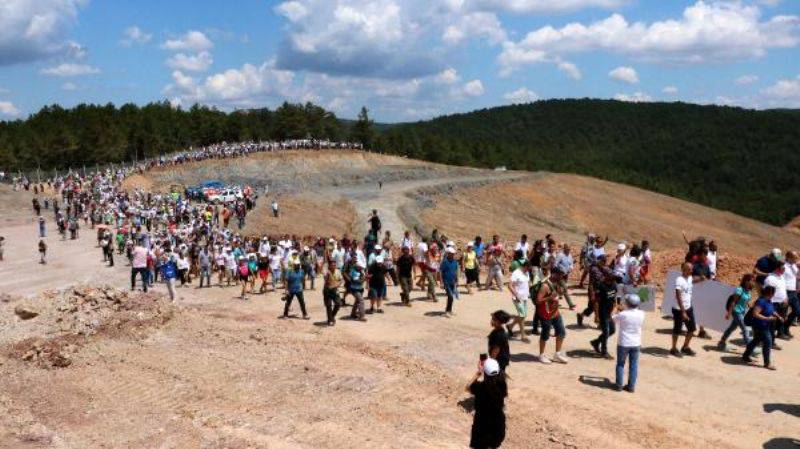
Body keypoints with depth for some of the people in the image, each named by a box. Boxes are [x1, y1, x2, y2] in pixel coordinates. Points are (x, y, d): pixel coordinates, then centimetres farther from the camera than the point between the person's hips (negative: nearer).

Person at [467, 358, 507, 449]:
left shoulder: (479, 387, -26)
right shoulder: (501, 385, -17)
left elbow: (468, 388, -4)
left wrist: (478, 374, -3)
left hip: (482, 422, -3)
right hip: (498, 421, 4)